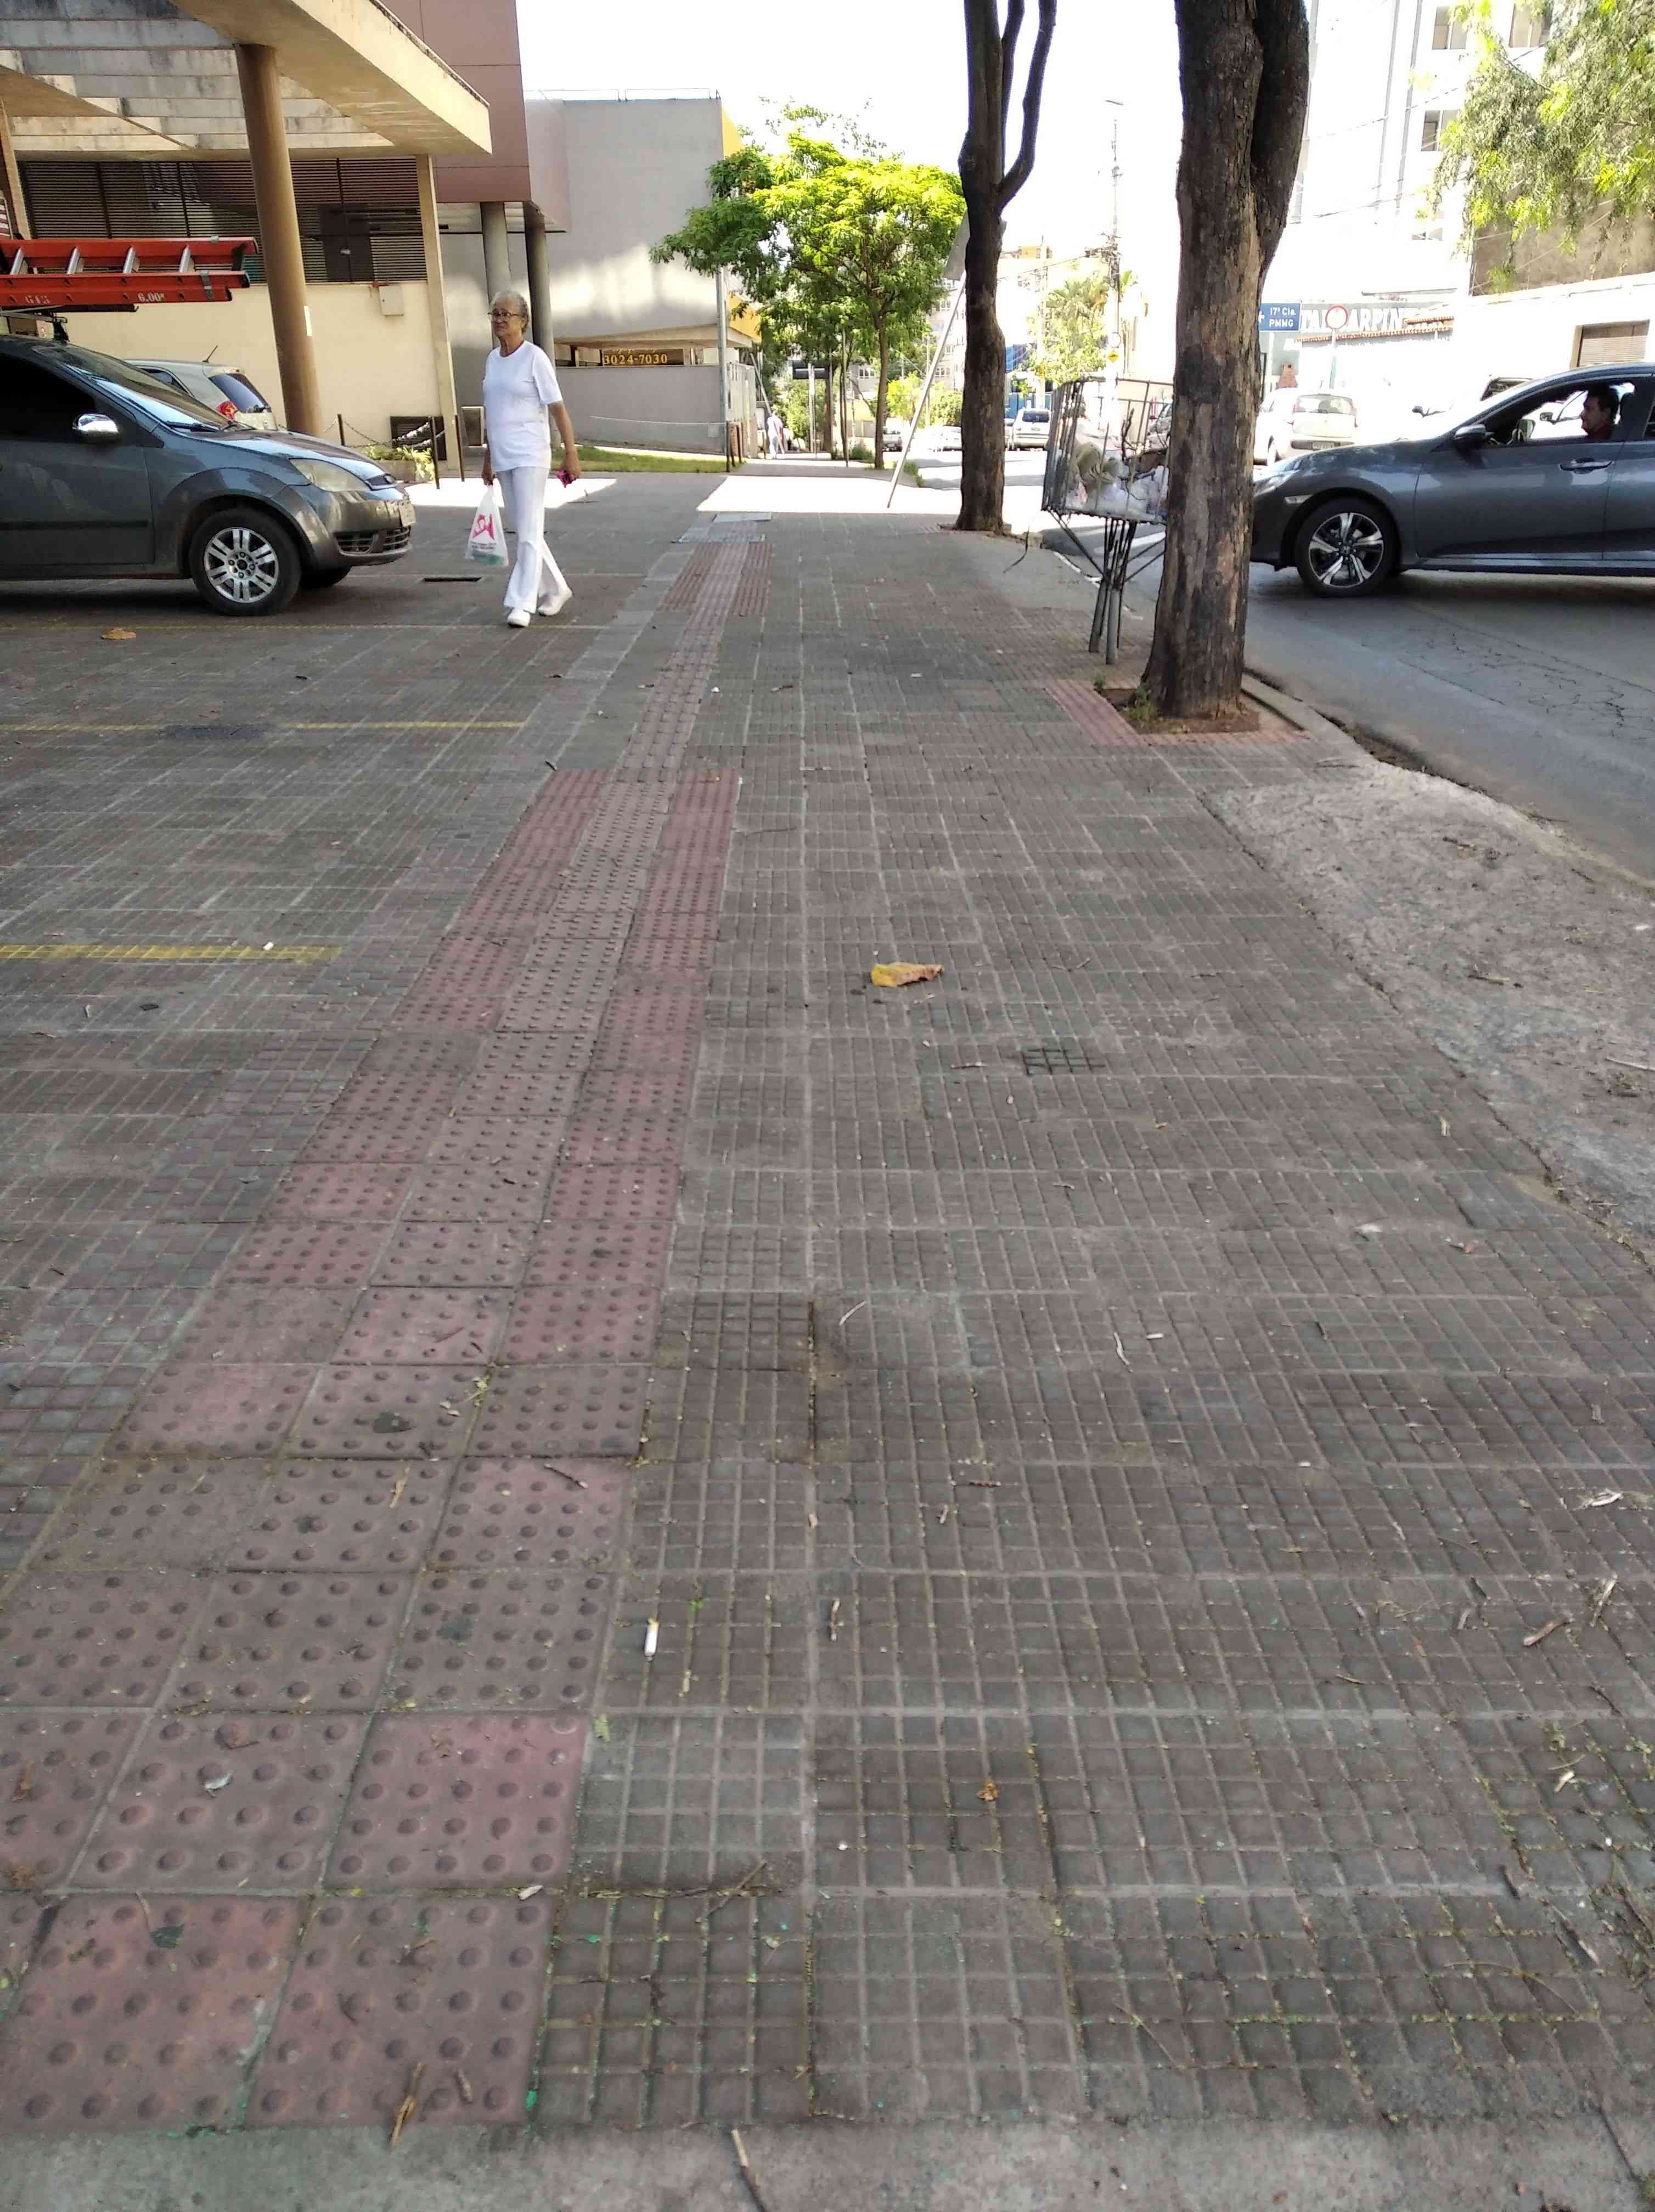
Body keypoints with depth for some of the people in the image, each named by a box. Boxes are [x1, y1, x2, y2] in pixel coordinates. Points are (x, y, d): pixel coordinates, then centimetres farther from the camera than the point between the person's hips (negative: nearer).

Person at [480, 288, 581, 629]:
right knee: (522, 530, 12)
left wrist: (571, 453, -14)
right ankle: (556, 590, 25)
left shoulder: (534, 358, -7)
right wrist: (487, 458, 19)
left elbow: (558, 409, -9)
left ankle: (522, 604, -12)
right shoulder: (492, 360, 13)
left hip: (530, 456, -8)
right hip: (502, 458, 8)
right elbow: (490, 412, 19)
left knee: (529, 532, -10)